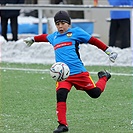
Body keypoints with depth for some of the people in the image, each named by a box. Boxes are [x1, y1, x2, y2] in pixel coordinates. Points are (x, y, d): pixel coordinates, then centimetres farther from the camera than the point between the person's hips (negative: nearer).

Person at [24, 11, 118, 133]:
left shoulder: (76, 32, 3)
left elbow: (93, 41, 5)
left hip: (79, 72, -3)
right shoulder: (54, 37, 18)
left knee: (95, 93, 4)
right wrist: (32, 39, 56)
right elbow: (44, 37, 40)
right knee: (61, 94, -20)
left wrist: (109, 51, 4)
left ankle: (104, 77, 37)